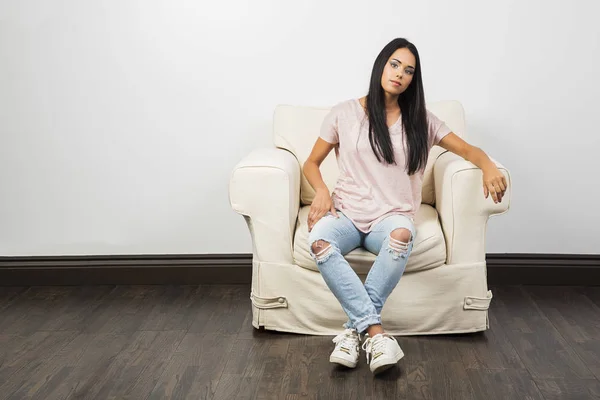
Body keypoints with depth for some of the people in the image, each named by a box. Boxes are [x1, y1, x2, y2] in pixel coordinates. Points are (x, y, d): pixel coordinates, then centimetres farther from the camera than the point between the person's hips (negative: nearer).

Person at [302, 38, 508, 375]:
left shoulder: (420, 120, 10)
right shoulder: (344, 113, 7)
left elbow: (467, 149, 12)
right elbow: (311, 163, 14)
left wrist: (489, 167, -12)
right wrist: (322, 190, -9)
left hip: (391, 216, 0)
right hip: (347, 214, 0)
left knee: (402, 235, -39)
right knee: (319, 241, -36)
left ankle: (357, 328, -25)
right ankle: (375, 331, -30)